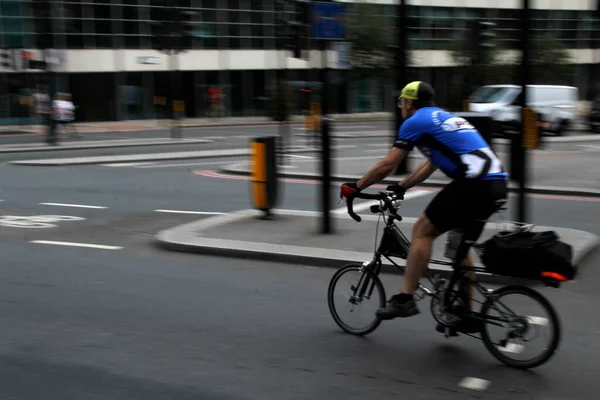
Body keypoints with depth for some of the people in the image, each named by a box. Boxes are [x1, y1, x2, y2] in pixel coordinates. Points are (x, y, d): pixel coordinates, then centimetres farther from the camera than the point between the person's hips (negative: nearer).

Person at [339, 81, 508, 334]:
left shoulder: (416, 121, 2)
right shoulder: (445, 118, 28)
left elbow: (387, 166, 1)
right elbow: (431, 165, 35)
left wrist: (355, 187, 12)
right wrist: (400, 187, 37)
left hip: (473, 184, -9)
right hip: (497, 185, 9)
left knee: (422, 230, 1)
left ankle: (405, 299, 2)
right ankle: (466, 315, 23)